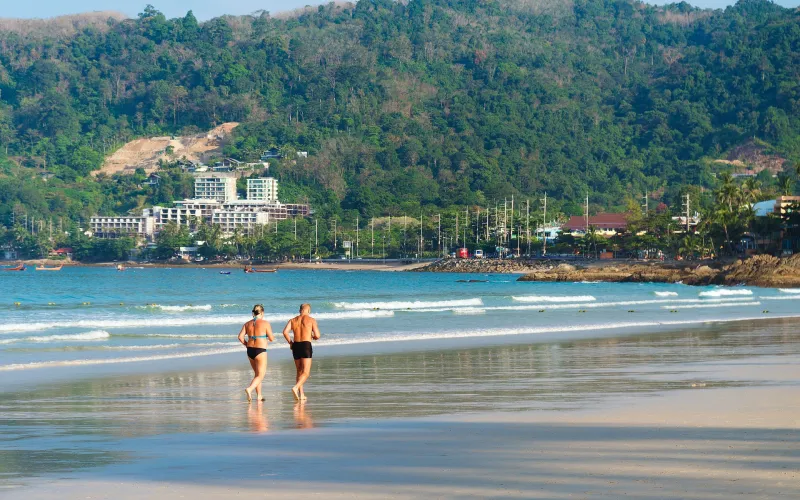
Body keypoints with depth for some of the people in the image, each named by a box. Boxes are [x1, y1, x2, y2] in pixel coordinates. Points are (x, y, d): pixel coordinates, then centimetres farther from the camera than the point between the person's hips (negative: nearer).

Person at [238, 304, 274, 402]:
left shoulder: (247, 324, 5)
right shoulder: (265, 323, -8)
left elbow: (240, 337, -2)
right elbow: (271, 339, -6)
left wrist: (247, 345, 13)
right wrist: (268, 337, 16)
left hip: (250, 350, 6)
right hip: (260, 351, -6)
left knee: (257, 373, 20)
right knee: (260, 375, -1)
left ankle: (259, 395, 22)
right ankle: (249, 389, -26)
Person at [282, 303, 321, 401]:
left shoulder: (293, 320, 11)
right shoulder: (311, 320, 1)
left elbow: (285, 332, -4)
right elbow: (317, 336, -5)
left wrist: (290, 342, 10)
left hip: (296, 346, 5)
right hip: (306, 346, -5)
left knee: (299, 372, 17)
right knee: (306, 373, -6)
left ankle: (301, 394, 15)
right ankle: (296, 388, -30)